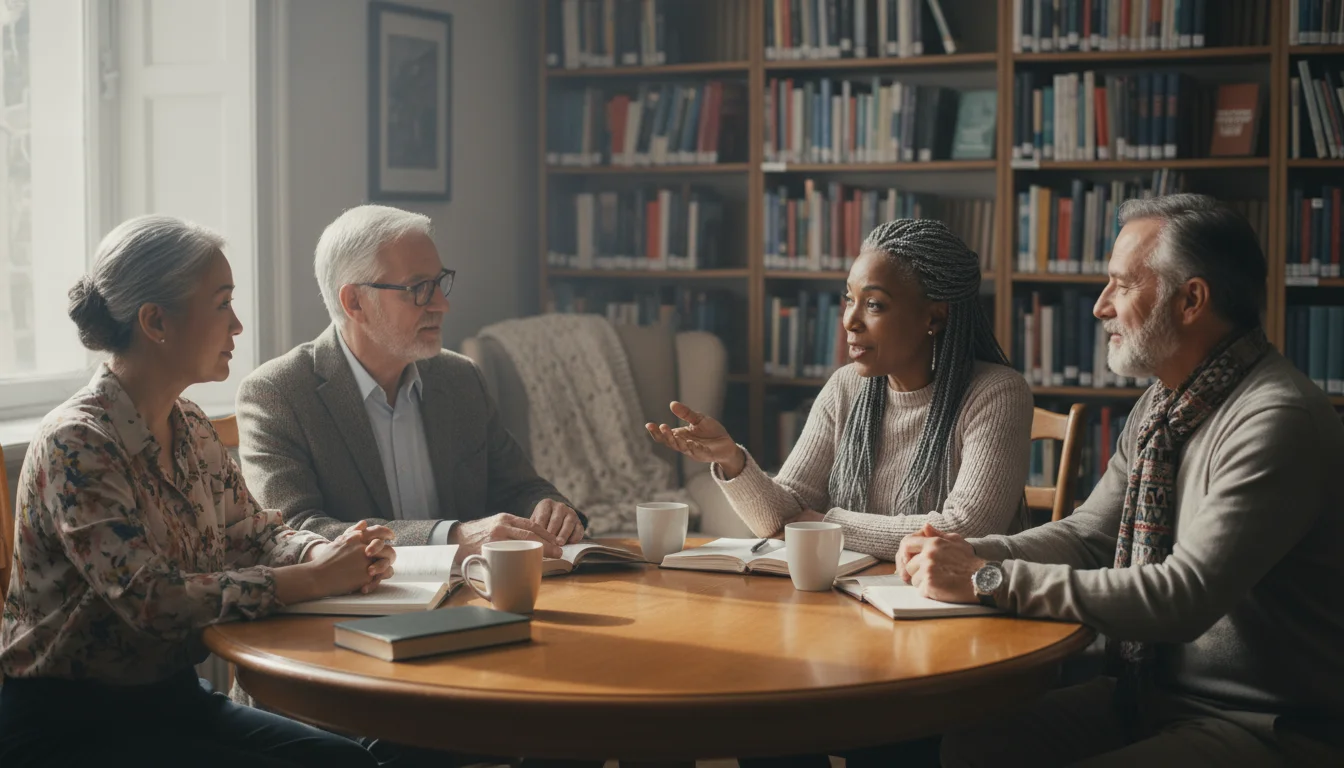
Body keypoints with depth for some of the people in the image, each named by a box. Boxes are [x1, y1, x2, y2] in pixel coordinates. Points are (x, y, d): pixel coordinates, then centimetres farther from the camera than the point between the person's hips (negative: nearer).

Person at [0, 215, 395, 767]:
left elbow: (253, 533, 15)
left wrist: (333, 552, -9)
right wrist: (313, 579, -21)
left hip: (173, 697, 8)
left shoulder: (190, 428, 7)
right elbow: (153, 601, -26)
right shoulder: (75, 444, -19)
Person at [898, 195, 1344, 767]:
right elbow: (1089, 534, 14)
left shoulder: (1279, 422, -21)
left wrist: (990, 579, -24)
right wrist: (969, 554, -5)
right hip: (1146, 696, 8)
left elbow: (1185, 596, -27)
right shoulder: (1161, 404, 9)